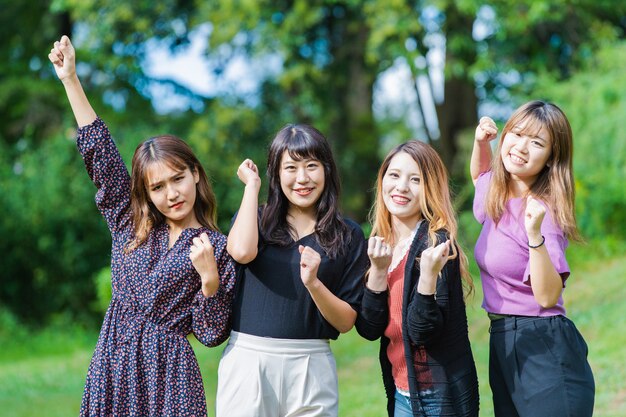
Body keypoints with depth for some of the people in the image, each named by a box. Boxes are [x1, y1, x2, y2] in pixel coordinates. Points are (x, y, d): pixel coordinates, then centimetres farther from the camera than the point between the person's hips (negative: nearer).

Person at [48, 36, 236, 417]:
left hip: (169, 370, -3)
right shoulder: (130, 225, 8)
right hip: (113, 362, 3)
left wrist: (209, 277, -19)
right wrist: (70, 79, 8)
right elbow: (99, 151, 9)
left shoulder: (216, 247, -2)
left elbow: (212, 335, -4)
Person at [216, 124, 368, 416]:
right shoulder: (255, 218, 7)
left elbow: (346, 321, 2)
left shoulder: (348, 236, 4)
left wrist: (313, 283, -16)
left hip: (312, 366, 0)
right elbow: (242, 251, -18)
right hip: (247, 359, 0)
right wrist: (251, 186, -5)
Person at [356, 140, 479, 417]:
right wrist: (378, 270, -15)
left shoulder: (437, 244, -14)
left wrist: (428, 275, -32)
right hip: (400, 392, 6)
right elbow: (368, 329, -4)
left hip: (440, 395, -6)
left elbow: (422, 332, -19)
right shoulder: (379, 246, 4)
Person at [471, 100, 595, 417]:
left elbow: (548, 297, -22)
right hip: (502, 344, 8)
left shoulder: (542, 212, -15)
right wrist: (481, 142, 13)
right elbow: (480, 174, 33)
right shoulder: (497, 195, 6)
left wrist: (535, 234, -33)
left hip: (545, 349, -8)